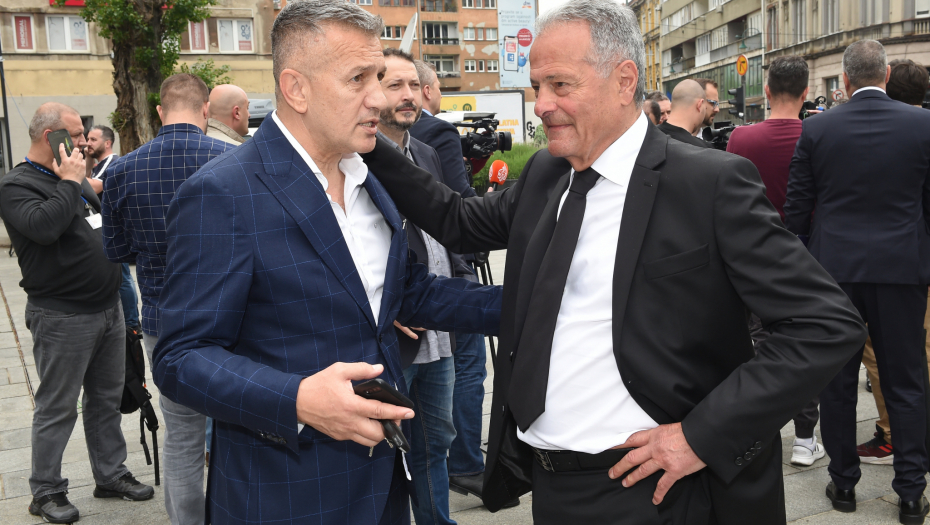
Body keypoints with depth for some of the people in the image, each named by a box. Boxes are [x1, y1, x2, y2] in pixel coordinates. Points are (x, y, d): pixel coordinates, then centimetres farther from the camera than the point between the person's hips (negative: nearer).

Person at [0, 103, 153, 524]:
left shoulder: (75, 177, 15)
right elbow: (44, 226, -31)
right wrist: (69, 183, -19)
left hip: (107, 309, 8)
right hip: (62, 318, -8)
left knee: (107, 399, 15)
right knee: (57, 408, 3)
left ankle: (111, 474, 28)